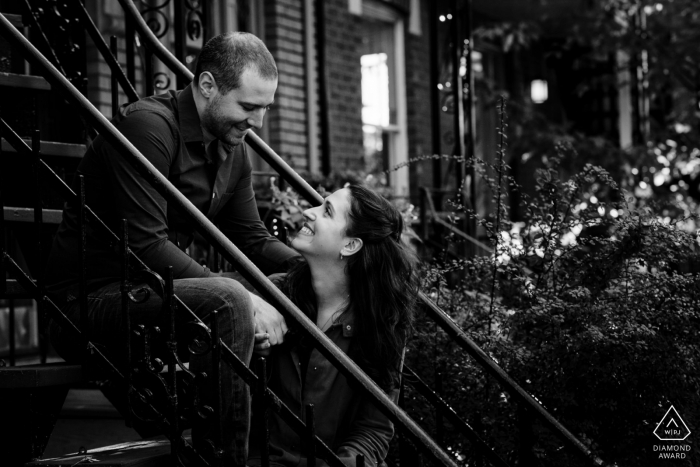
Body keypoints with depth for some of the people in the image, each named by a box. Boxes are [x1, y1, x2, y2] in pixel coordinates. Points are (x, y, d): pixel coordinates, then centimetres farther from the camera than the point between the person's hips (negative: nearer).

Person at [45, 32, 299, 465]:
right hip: (91, 296, -9)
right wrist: (243, 298, -31)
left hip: (158, 289, 9)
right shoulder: (146, 126, -19)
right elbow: (146, 245, -27)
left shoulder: (233, 148, 8)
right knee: (228, 302, -31)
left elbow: (252, 239, 11)